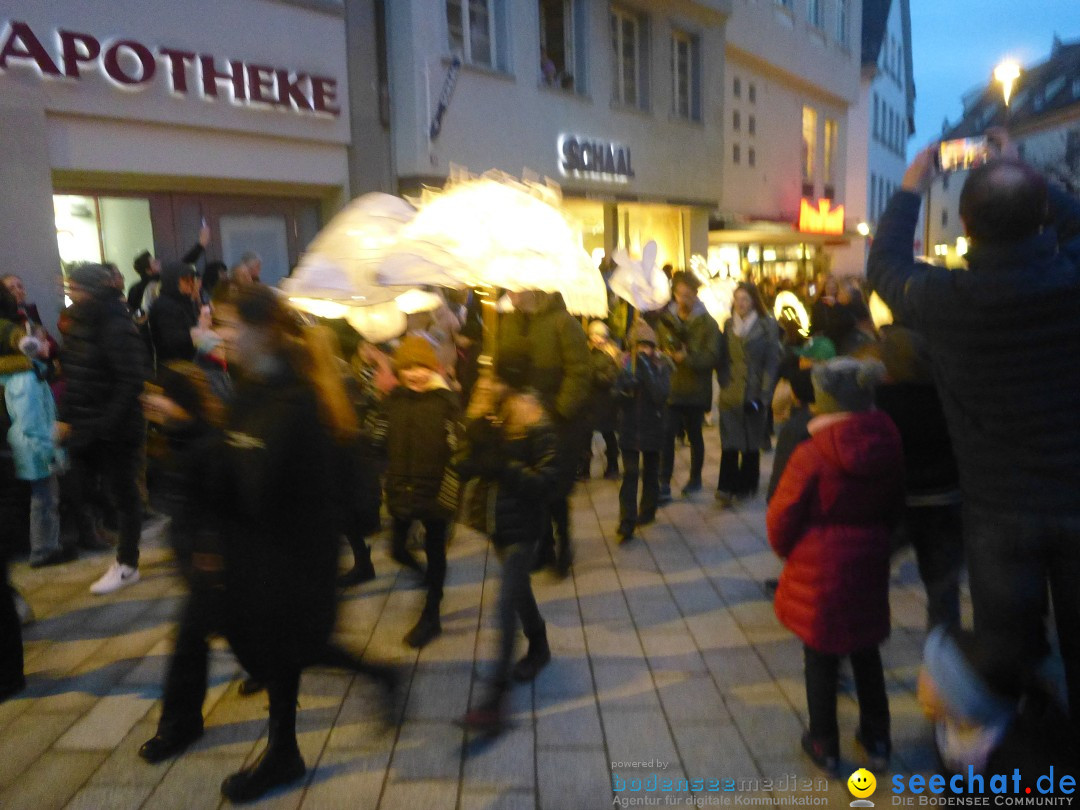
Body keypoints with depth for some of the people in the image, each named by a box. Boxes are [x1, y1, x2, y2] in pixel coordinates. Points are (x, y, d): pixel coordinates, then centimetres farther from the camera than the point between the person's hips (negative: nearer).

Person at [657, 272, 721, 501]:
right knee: (667, 434, -8)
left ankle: (695, 478, 30)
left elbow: (712, 357, -11)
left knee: (694, 435, 13)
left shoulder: (707, 322, -5)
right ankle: (664, 484, -3)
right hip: (671, 388, 2)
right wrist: (666, 356, -14)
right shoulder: (666, 319, 6)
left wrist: (688, 358, -23)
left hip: (696, 389, -2)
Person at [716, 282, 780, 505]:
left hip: (754, 393, -2)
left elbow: (772, 362, -4)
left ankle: (746, 485, 22)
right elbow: (723, 358, 11)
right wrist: (724, 383, -1)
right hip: (730, 394, 2)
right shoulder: (729, 325, 8)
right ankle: (726, 488, -5)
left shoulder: (767, 325, -3)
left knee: (751, 443, 9)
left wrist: (764, 395, -10)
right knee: (729, 443, -6)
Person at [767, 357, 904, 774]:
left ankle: (824, 744, 23)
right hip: (870, 563, 5)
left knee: (820, 656, 10)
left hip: (820, 569, -5)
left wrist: (786, 550, 7)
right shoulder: (889, 447, -4)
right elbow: (894, 506, 10)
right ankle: (876, 741, 33)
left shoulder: (811, 454, -20)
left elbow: (782, 518, -13)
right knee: (866, 650, 20)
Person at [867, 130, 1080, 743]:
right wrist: (1022, 176, 21)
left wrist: (910, 190, 16)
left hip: (1001, 512, -1)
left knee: (1012, 662, 16)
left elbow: (885, 263, 5)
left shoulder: (947, 299, -18)